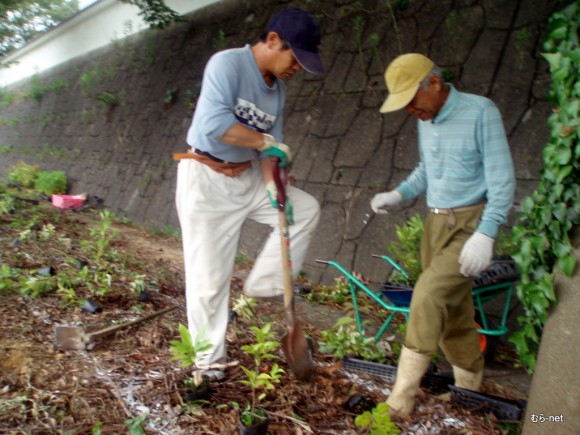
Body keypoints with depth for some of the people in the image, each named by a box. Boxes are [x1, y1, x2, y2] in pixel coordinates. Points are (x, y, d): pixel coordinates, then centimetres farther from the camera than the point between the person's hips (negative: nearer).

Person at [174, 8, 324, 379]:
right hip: (207, 179, -7)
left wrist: (272, 183, -11)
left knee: (306, 209, 2)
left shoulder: (278, 88, 5)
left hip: (248, 177, 7)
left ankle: (264, 286, 5)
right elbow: (214, 123, -32)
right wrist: (267, 142, -22)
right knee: (209, 276, -1)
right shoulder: (227, 63, -17)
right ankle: (209, 358, 17)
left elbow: (272, 146, 6)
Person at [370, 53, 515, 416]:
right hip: (436, 223, 7)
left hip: (471, 223, -7)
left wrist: (485, 234, -23)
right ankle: (470, 389, 29)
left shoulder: (480, 112, -13)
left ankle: (402, 398, -10)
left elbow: (502, 181, -14)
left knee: (428, 297, -19)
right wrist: (398, 195, 2)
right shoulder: (426, 120, 9)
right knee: (453, 312, 12)